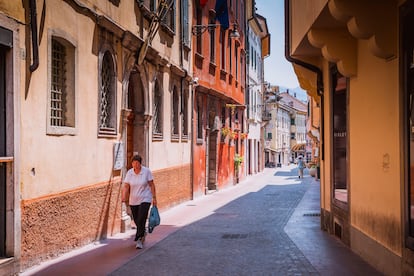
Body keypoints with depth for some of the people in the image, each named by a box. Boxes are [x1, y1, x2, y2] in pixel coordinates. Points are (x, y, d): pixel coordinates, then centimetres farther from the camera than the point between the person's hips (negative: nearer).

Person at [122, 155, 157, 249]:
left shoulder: (146, 171, -8)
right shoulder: (129, 173, -3)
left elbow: (152, 185, -3)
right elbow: (126, 186, -6)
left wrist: (154, 198, -3)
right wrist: (124, 197, -22)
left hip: (145, 199, -3)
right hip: (133, 201, 3)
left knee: (141, 220, -14)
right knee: (136, 221, 13)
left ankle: (139, 240, -7)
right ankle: (143, 233, 41)